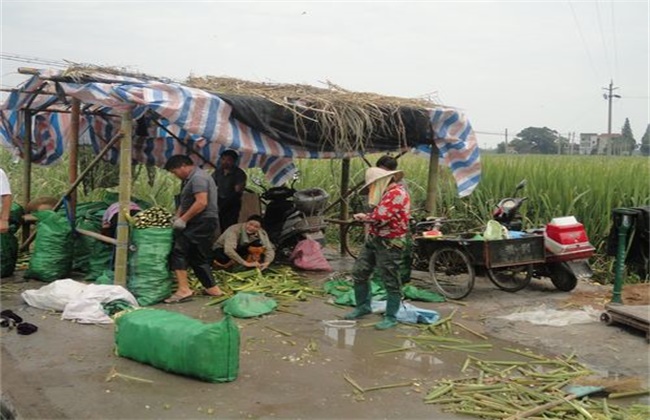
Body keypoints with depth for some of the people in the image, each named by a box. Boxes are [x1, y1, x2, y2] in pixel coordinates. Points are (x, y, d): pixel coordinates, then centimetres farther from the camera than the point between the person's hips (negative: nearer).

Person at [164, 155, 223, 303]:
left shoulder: (198, 177, -13)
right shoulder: (189, 179, 21)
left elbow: (201, 202, -24)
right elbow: (184, 202, 21)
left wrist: (183, 220, -21)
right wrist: (176, 217, 5)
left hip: (202, 222, -11)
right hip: (200, 224, 11)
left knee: (179, 251, -13)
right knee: (199, 257, 15)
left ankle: (184, 289, -17)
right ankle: (213, 288, 20)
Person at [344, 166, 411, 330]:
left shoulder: (397, 193, -18)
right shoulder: (387, 193, 16)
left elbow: (380, 217, -25)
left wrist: (364, 217, -5)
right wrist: (365, 218, -1)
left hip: (389, 243, -10)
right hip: (374, 239, 10)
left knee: (391, 281, -1)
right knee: (359, 272, 14)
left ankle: (391, 317, 8)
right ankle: (363, 306, 29)